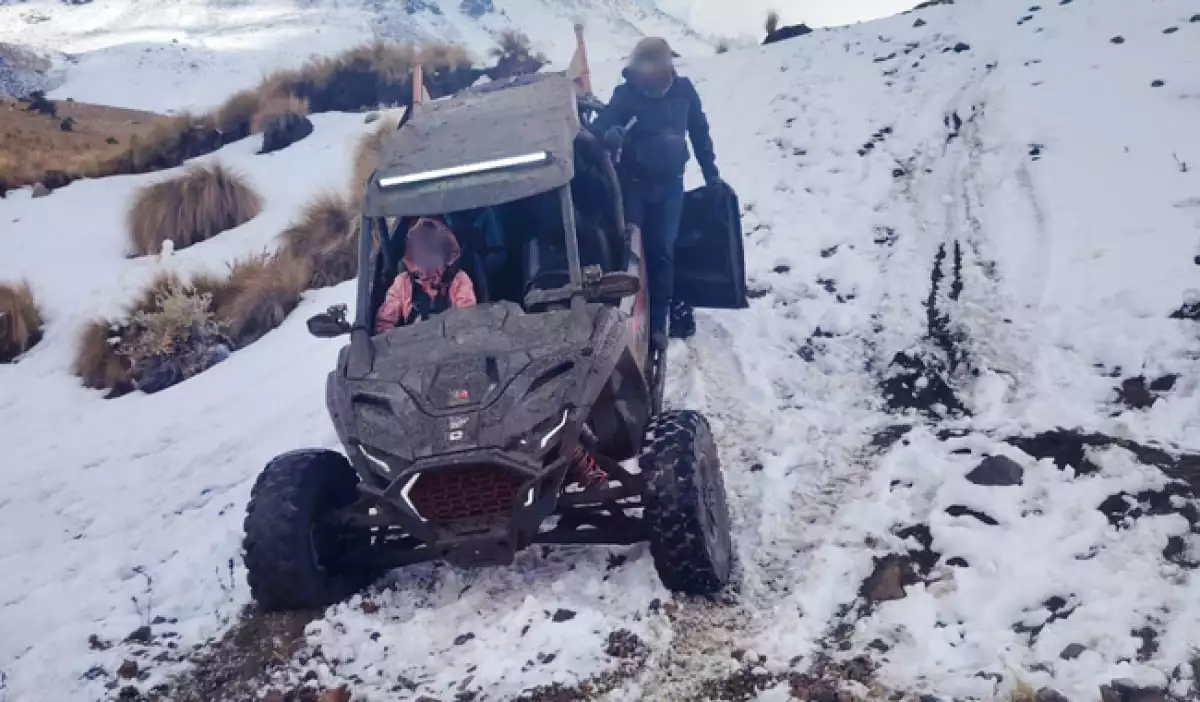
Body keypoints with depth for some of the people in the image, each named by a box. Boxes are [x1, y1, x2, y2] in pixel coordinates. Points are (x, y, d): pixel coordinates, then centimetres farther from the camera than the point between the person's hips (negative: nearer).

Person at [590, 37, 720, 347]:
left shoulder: (683, 90, -5)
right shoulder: (625, 94, -13)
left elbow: (700, 132, 6)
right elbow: (600, 125, -18)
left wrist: (711, 173, 8)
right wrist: (608, 134, -42)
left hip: (670, 184, 2)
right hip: (634, 184, -2)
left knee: (662, 250, 4)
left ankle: (657, 319, 12)